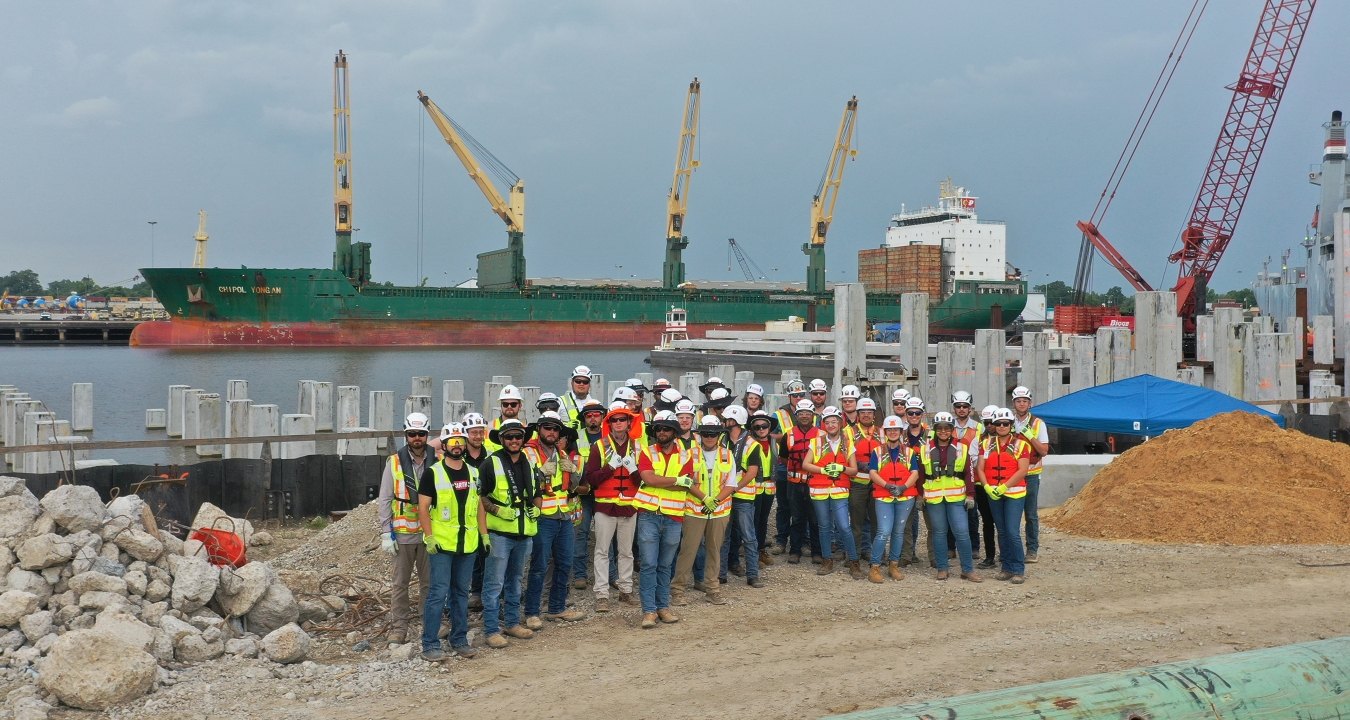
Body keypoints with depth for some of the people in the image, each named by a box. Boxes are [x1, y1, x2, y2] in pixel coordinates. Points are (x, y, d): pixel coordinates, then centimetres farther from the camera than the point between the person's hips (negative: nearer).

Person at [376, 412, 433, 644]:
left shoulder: (437, 462, 2)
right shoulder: (394, 462, -1)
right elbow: (384, 500, 0)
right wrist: (386, 533, -5)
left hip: (430, 533, 1)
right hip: (402, 533, -1)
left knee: (430, 581, 9)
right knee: (399, 583, 6)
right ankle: (398, 627, 13)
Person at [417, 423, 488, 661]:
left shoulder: (474, 472, 11)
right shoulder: (432, 473, -4)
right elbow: (423, 508, -5)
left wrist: (484, 534, 8)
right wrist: (429, 538, -13)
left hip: (468, 544, 5)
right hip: (441, 544, -5)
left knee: (461, 592, 12)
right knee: (438, 593, -6)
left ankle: (460, 640, 20)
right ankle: (430, 644, 1)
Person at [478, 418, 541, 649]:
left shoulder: (530, 464, 13)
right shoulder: (491, 463, -7)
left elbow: (536, 493, 24)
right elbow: (480, 495, -7)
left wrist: (536, 508, 5)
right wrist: (498, 510, -19)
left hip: (524, 532, 6)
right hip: (499, 532, -6)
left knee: (514, 580, 18)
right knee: (494, 583, -4)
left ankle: (513, 622, 28)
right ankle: (492, 630, 2)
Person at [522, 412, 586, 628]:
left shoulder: (563, 454, 15)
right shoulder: (529, 453, -6)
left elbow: (575, 483, 10)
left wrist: (567, 464, -7)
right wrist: (543, 472, -29)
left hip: (564, 516, 7)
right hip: (542, 517, -7)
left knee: (564, 564, 13)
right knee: (539, 567, -5)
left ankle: (557, 608, 25)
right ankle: (531, 613, 3)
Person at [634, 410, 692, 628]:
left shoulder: (685, 455, 7)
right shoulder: (647, 452, 4)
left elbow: (685, 486, -8)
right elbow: (648, 479, -14)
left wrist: (658, 481, -12)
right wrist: (676, 480, -11)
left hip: (673, 517, 2)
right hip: (648, 514, -2)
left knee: (665, 565, 11)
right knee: (648, 564, -4)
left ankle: (663, 606, 20)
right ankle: (649, 610, -1)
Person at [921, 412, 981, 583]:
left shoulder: (962, 449, 4)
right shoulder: (926, 450, 6)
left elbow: (969, 473, 5)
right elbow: (920, 475, 10)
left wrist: (970, 495, 0)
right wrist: (920, 495, 6)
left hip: (956, 498, -1)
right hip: (933, 498, 1)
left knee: (962, 532, -4)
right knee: (938, 533, 6)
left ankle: (968, 570, 4)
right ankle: (942, 568, 15)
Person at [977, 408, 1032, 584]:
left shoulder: (1020, 444, -2)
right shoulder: (987, 443, 9)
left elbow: (1022, 470, -10)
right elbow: (980, 468, 4)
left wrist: (1004, 487, -16)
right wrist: (987, 487, -11)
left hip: (1014, 493, -4)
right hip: (993, 494, 4)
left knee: (1013, 532, -11)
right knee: (1002, 532, 10)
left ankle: (1019, 570, -2)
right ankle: (1006, 567, 18)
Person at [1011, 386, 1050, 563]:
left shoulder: (1037, 424, 2)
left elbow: (1044, 451, -3)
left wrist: (1030, 436, -15)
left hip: (1030, 474, -1)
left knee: (1031, 514, 2)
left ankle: (1032, 550, 8)